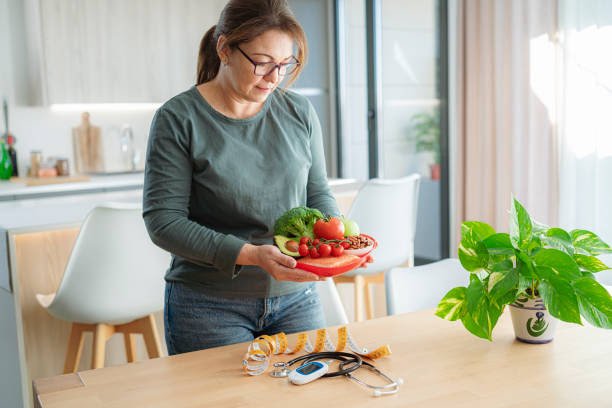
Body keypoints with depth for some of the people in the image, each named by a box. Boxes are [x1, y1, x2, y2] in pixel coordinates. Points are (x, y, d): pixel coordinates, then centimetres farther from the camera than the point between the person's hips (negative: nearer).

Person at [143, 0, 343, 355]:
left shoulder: (299, 112, 2)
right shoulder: (178, 119, -10)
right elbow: (163, 221, -14)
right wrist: (249, 255, -25)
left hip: (297, 298, 4)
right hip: (209, 308, -3)